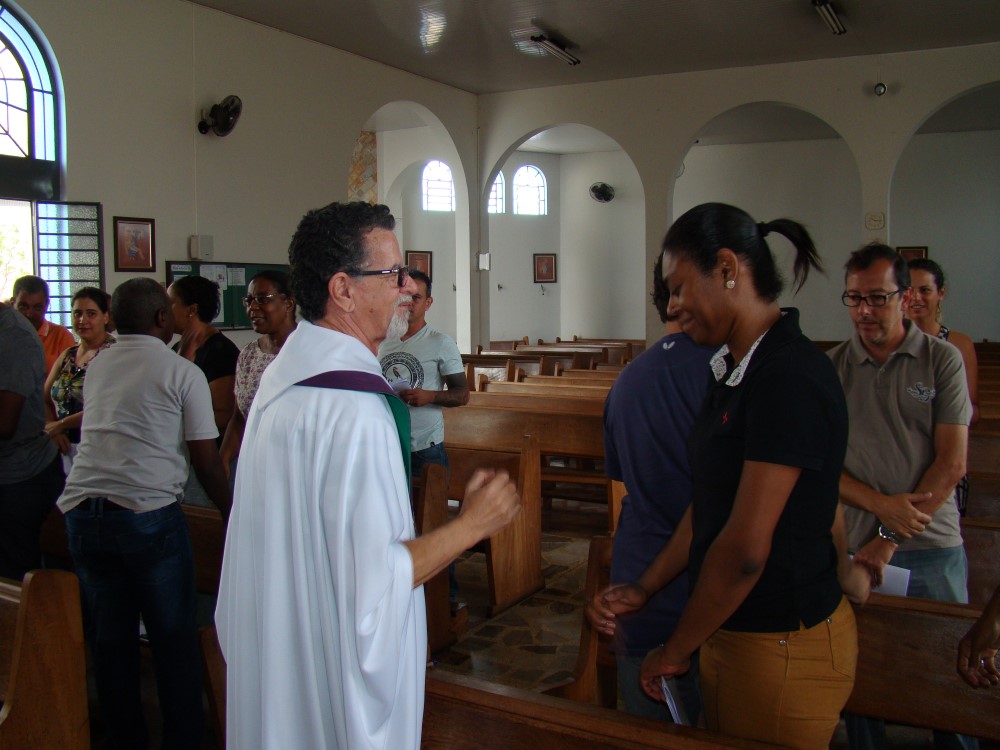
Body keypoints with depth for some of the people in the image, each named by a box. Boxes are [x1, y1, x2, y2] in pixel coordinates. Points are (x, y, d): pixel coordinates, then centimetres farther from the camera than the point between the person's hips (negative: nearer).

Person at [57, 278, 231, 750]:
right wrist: (229, 512, 10)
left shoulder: (95, 368, 14)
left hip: (81, 511, 5)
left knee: (109, 640, 15)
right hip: (149, 515, -5)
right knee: (174, 639, 8)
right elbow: (206, 460, -3)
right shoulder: (183, 372, -2)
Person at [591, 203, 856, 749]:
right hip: (730, 629, 8)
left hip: (783, 645, -8)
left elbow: (745, 546, -23)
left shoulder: (789, 376, -22)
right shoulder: (736, 370, 8)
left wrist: (675, 652, -12)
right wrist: (644, 589, 11)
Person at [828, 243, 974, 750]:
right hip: (856, 546, 1)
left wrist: (891, 538, -10)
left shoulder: (942, 360, 0)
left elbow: (951, 465, -5)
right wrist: (880, 504, -15)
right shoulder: (831, 368, 2)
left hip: (933, 548, -1)